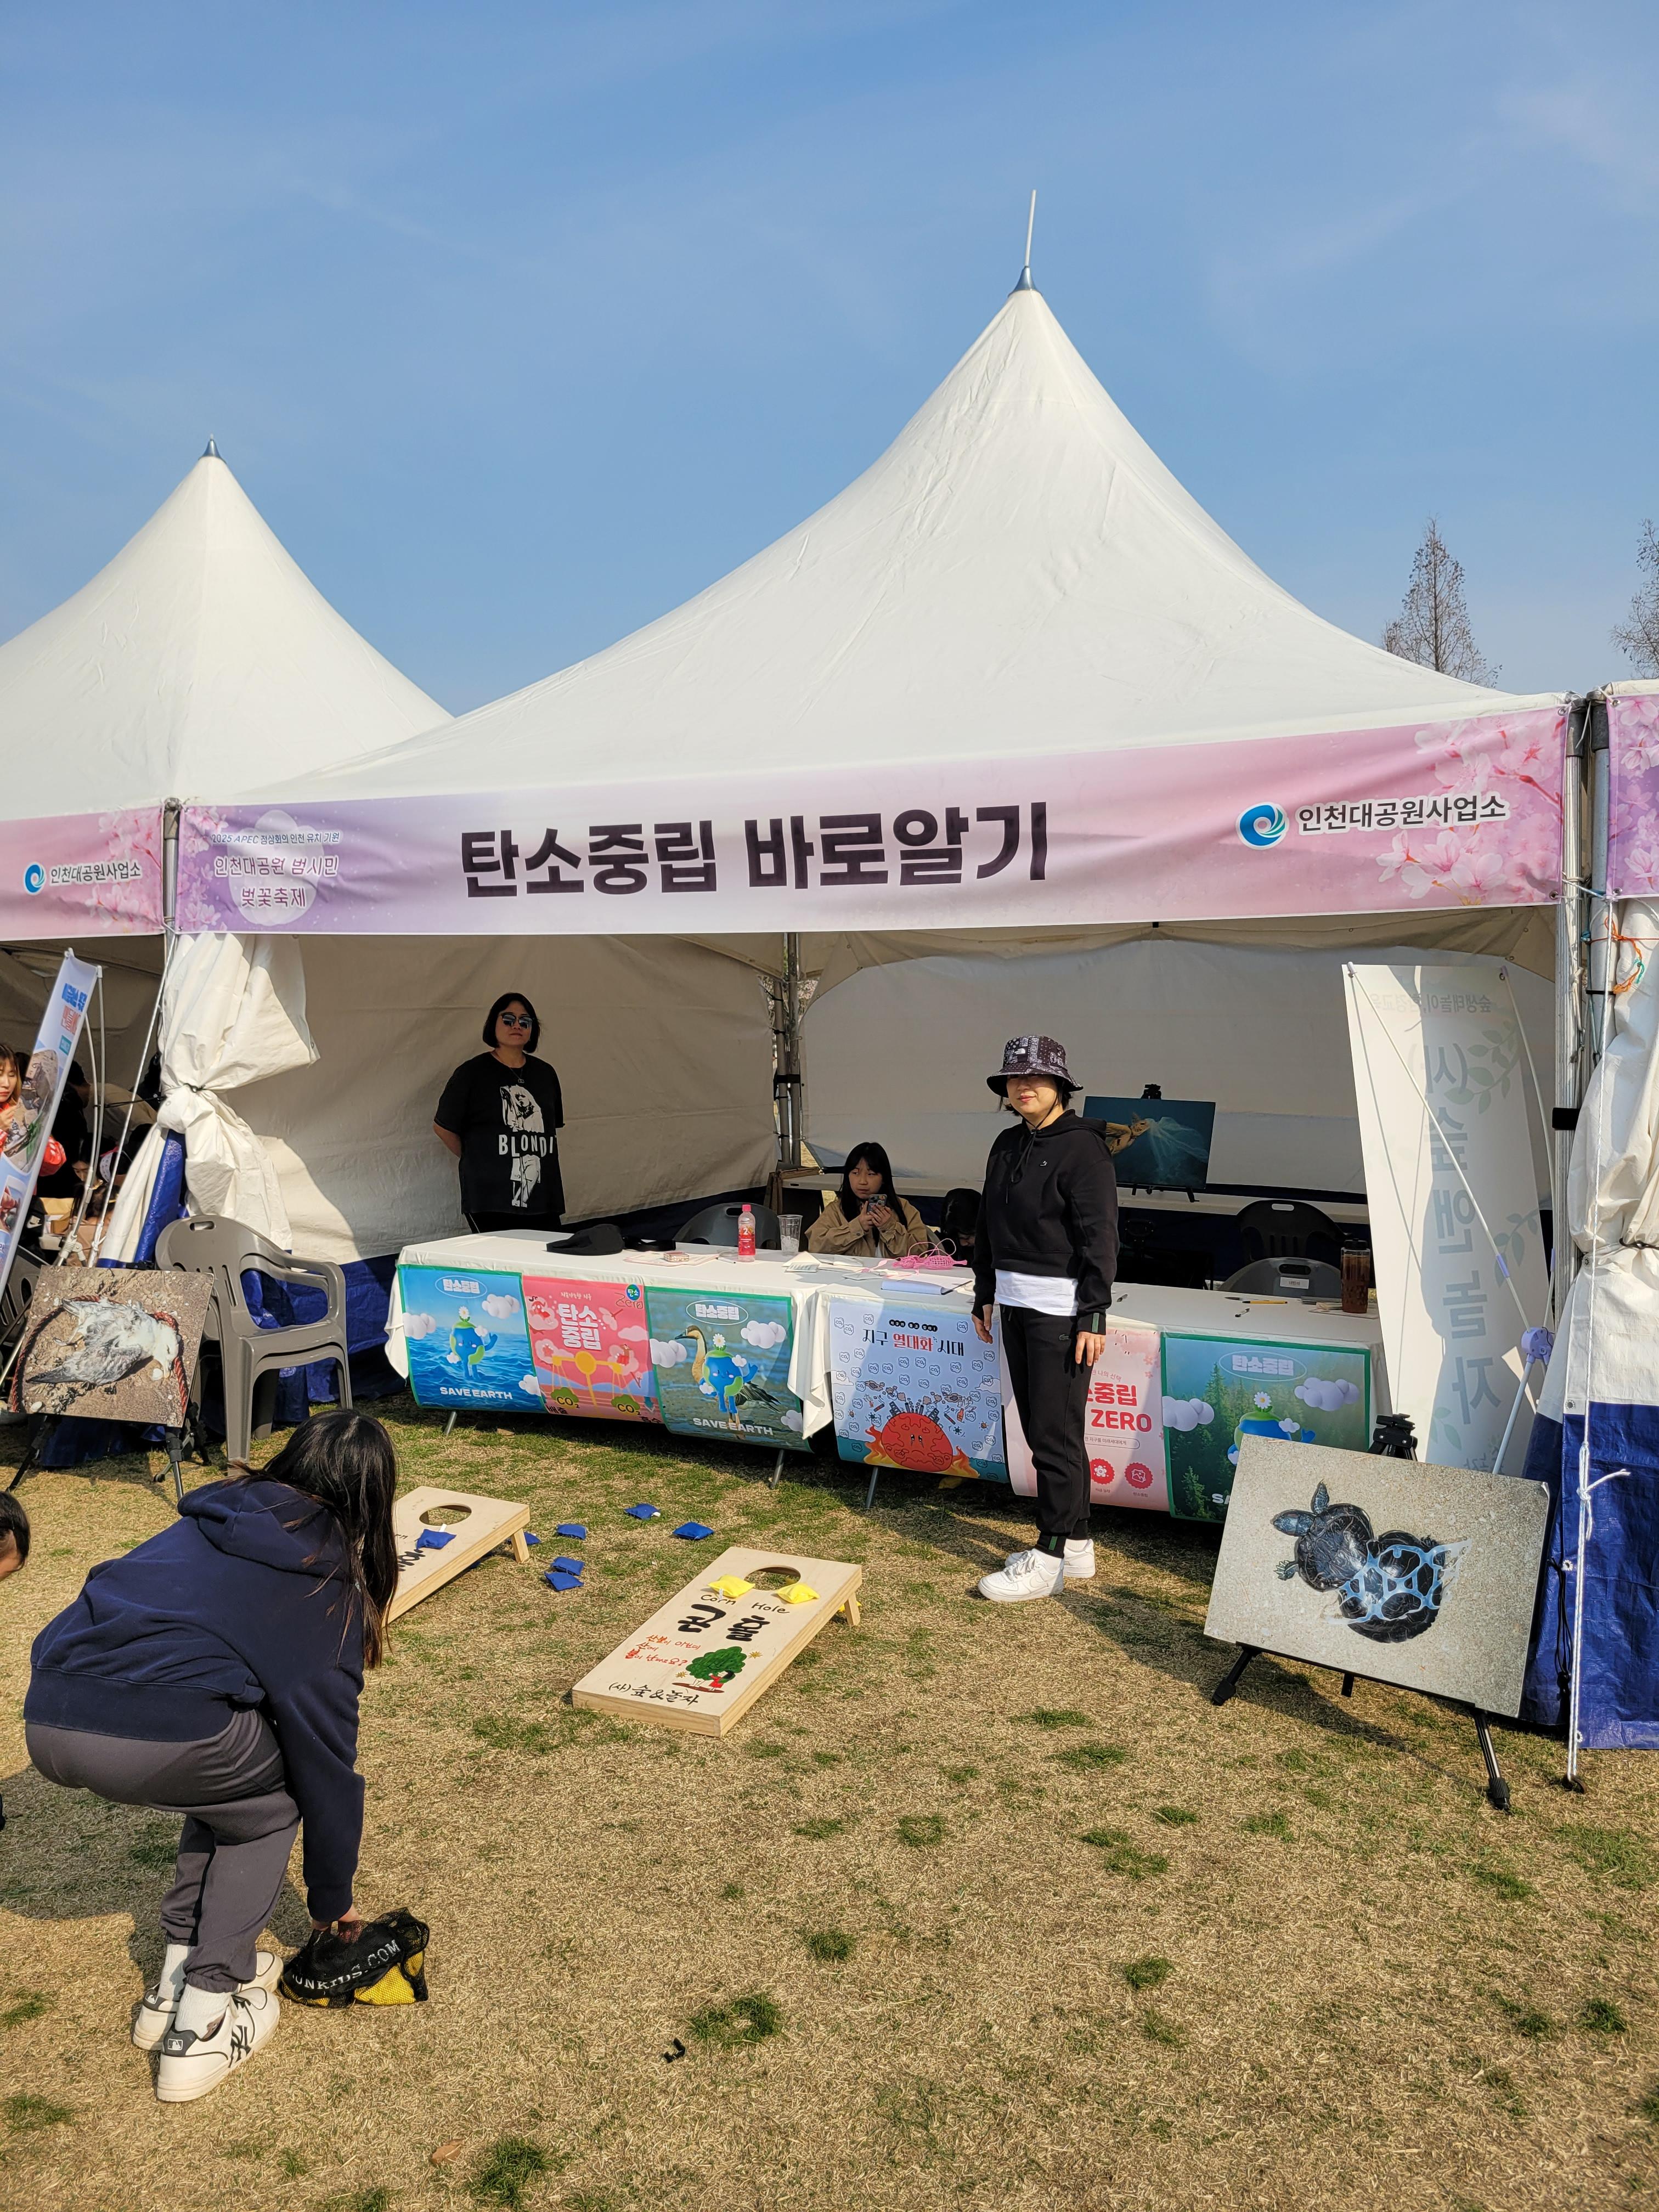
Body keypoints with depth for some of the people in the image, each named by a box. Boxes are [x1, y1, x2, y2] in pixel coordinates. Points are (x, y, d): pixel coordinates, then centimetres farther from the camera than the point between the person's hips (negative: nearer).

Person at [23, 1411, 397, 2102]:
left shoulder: (207, 1522, 25)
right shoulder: (330, 1584, 10)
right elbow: (326, 1753, 16)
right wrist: (332, 1898, 30)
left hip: (47, 1721, 6)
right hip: (158, 1738, -6)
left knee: (231, 1777, 31)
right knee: (271, 1802, 25)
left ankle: (179, 1975, 31)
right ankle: (202, 2022, 19)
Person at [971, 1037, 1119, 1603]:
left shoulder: (1081, 1147, -11)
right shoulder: (1008, 1145, 13)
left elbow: (1099, 1237, -14)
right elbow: (989, 1226, 19)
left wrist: (1094, 1317, -17)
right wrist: (985, 1296, 18)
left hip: (1061, 1308, -8)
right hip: (1014, 1302, 8)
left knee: (1055, 1433, -4)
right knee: (1039, 1428, 13)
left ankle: (1049, 1560, 5)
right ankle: (1076, 1547, 24)